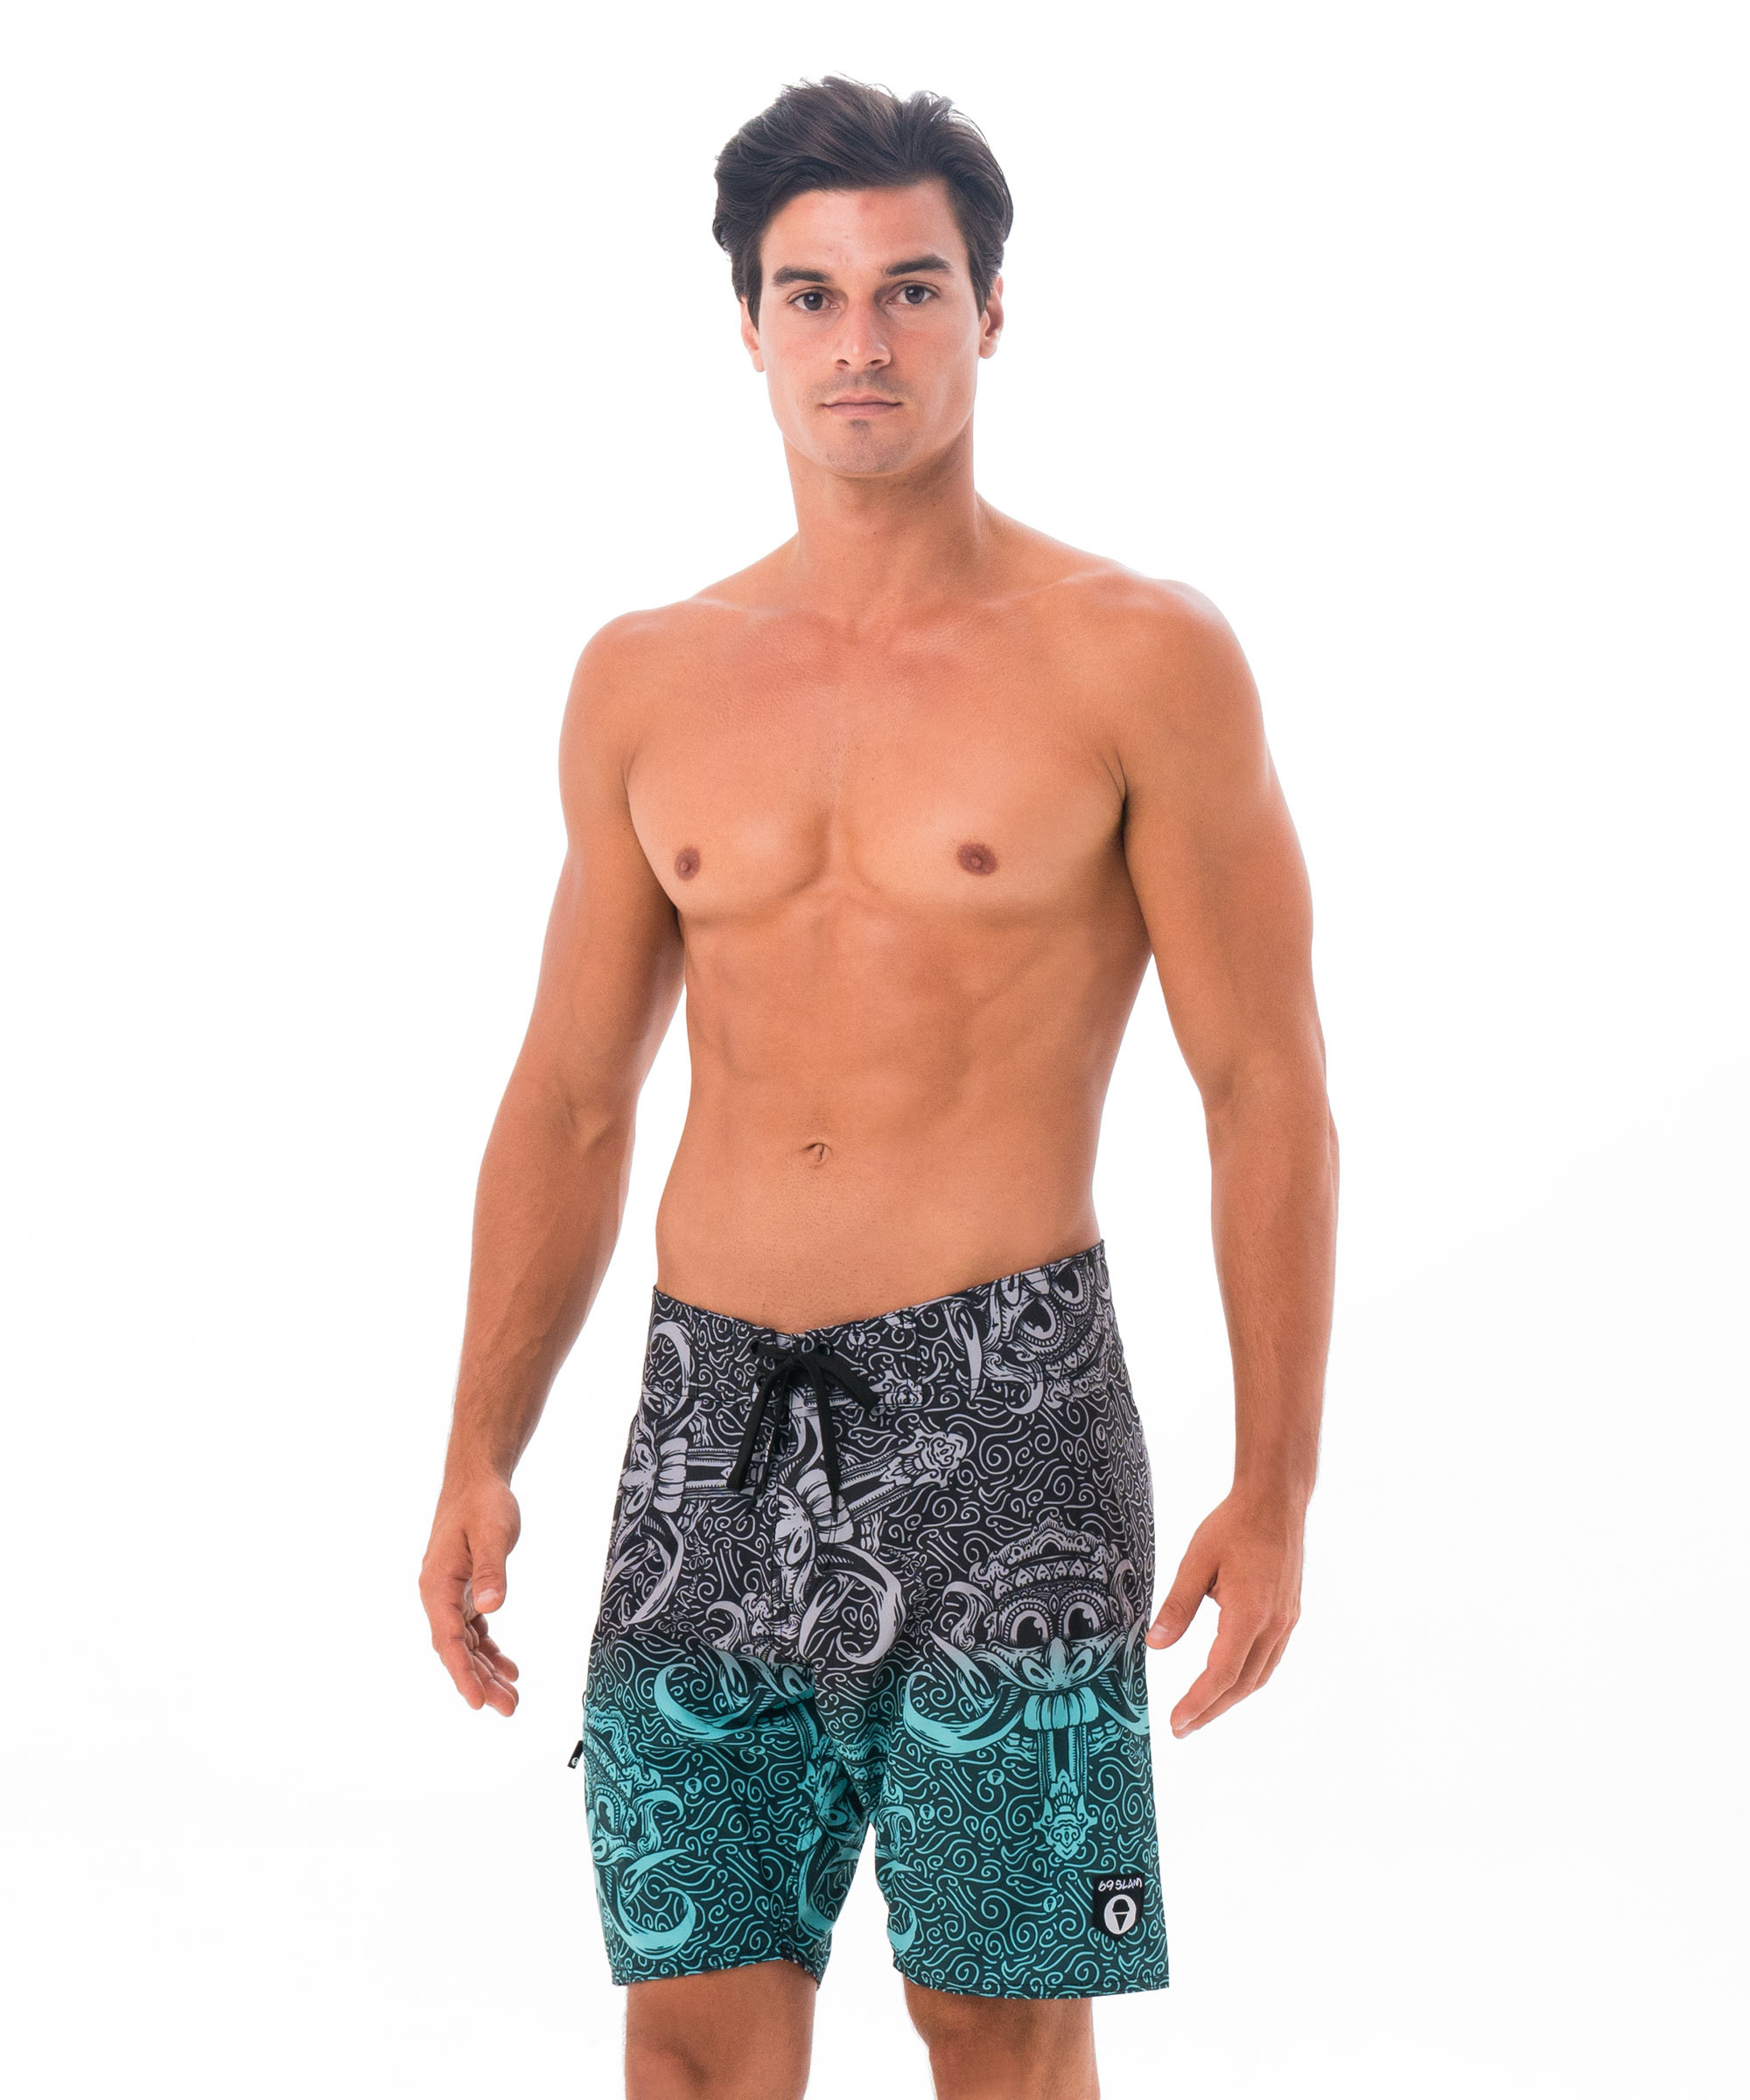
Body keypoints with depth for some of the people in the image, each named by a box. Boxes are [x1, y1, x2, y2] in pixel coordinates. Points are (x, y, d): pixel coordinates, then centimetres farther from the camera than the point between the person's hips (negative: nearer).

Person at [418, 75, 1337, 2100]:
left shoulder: (1136, 659, -3)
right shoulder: (643, 682, 10)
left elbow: (1269, 1097, -2)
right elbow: (568, 1103, 15)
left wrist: (1273, 1490, -7)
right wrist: (480, 1456, 10)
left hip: (1001, 1410, -3)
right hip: (711, 1412, 4)